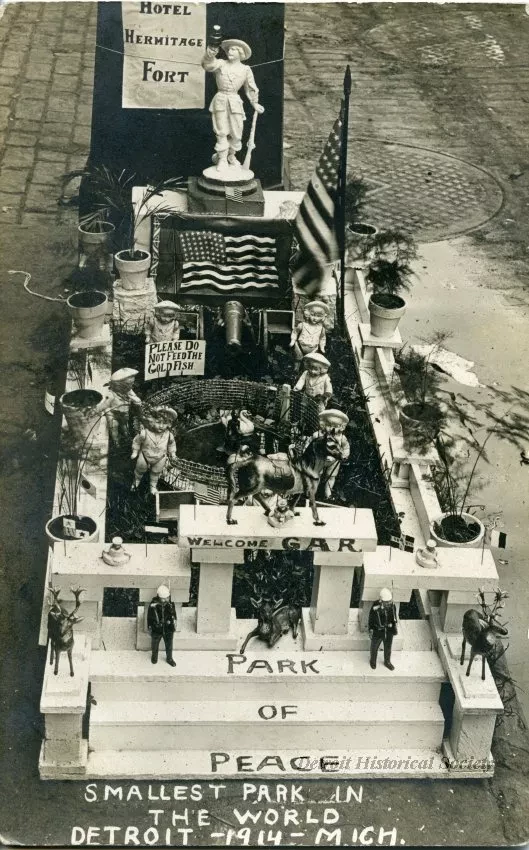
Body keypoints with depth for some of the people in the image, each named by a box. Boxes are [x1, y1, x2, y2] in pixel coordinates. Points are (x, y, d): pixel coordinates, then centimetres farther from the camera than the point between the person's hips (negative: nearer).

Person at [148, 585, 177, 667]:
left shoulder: (170, 604, -17)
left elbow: (174, 615, 0)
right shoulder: (153, 605, -24)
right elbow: (150, 617, -10)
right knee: (155, 645, 24)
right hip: (157, 630, -1)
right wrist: (150, 628, -2)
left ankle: (169, 659, 45)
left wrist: (174, 625, 9)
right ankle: (154, 656, 53)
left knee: (169, 645, 21)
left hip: (168, 629, 2)